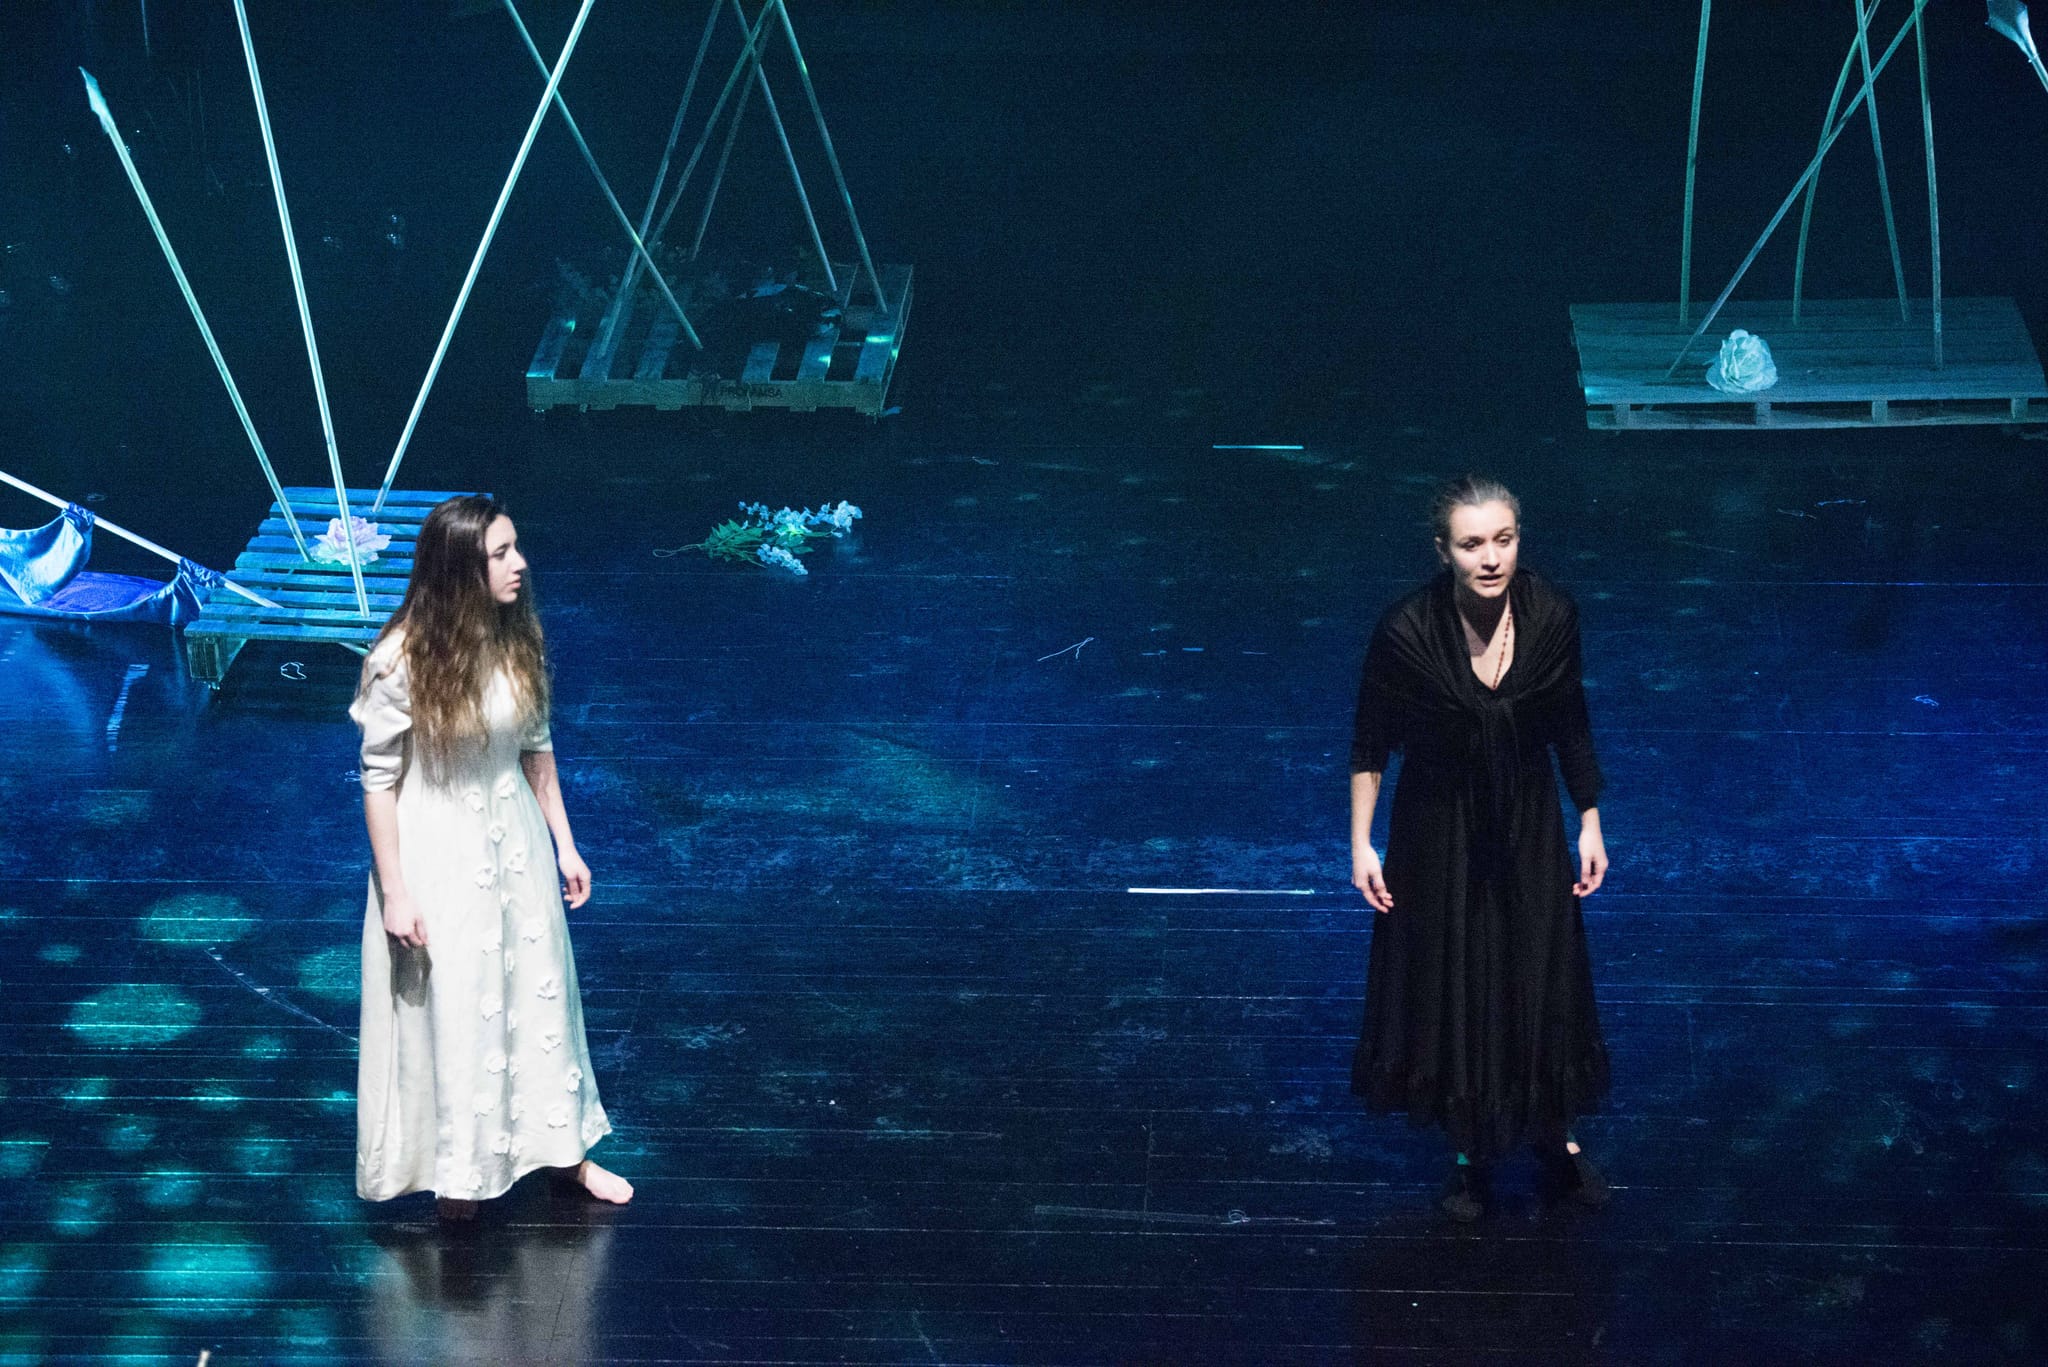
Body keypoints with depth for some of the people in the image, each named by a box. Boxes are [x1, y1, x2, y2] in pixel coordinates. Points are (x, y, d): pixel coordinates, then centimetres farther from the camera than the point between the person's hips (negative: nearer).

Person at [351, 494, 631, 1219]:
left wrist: (565, 845, 11)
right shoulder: (401, 660, -23)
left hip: (513, 844, 5)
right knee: (448, 1010, 10)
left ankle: (565, 1146, 37)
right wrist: (394, 892, -14)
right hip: (437, 853, -5)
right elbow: (379, 779, -16)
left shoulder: (517, 641, -6)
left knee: (538, 992, 18)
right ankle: (457, 1169, 30)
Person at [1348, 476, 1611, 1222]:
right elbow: (1371, 742, -10)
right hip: (1439, 830, -2)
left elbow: (1571, 726, -2)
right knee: (1449, 984, 11)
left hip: (1529, 825, 2)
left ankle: (1555, 1136, 35)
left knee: (1543, 978, 13)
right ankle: (1470, 1150, 32)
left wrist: (1590, 824, 3)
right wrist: (1361, 843, -9)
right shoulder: (1407, 631, -24)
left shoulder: (1552, 615, -17)